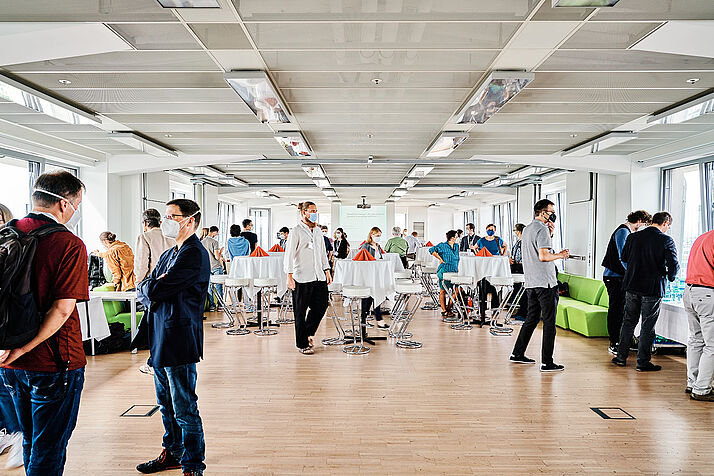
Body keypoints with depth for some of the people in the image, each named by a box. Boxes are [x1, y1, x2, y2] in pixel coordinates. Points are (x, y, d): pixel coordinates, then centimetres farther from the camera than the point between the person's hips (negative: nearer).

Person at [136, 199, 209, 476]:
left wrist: (150, 288, 2)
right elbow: (143, 290, 12)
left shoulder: (194, 254, -15)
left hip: (179, 343, -10)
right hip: (161, 340, 10)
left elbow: (154, 290, -19)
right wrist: (153, 290, -9)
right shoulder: (169, 255, 17)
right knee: (166, 404, 21)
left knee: (184, 409, -1)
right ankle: (173, 453, 37)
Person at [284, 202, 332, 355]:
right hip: (302, 278, -7)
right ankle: (302, 344, 14)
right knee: (300, 312, 2)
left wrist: (327, 271, 17)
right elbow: (289, 255, -9)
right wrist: (289, 276, -17)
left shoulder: (317, 231, 16)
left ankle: (308, 333, 30)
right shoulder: (296, 232, -5)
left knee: (321, 305, 6)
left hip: (319, 277, 7)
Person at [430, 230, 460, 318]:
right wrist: (440, 259, -12)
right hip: (444, 271, -7)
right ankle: (444, 311, 3)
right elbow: (432, 250, -14)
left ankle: (448, 307, 14)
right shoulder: (443, 245, -7)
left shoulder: (456, 246, 15)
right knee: (443, 291, -2)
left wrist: (457, 268, 16)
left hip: (453, 272, 7)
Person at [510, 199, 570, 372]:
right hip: (545, 282, -9)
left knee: (532, 318, 17)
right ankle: (547, 362, -1)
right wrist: (560, 255, -6)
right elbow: (543, 256, -21)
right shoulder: (542, 229, -12)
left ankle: (518, 354, 22)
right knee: (549, 322, -3)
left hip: (531, 282, 9)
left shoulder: (527, 229, 17)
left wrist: (550, 233, 15)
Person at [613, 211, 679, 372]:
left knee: (629, 321, 15)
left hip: (632, 286, 4)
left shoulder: (633, 237, 1)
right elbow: (674, 265, -14)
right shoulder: (666, 240, -11)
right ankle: (643, 362, 12)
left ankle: (621, 357, 20)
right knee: (648, 326, 6)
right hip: (653, 288, -4)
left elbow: (624, 258, 12)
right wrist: (670, 276, 6)